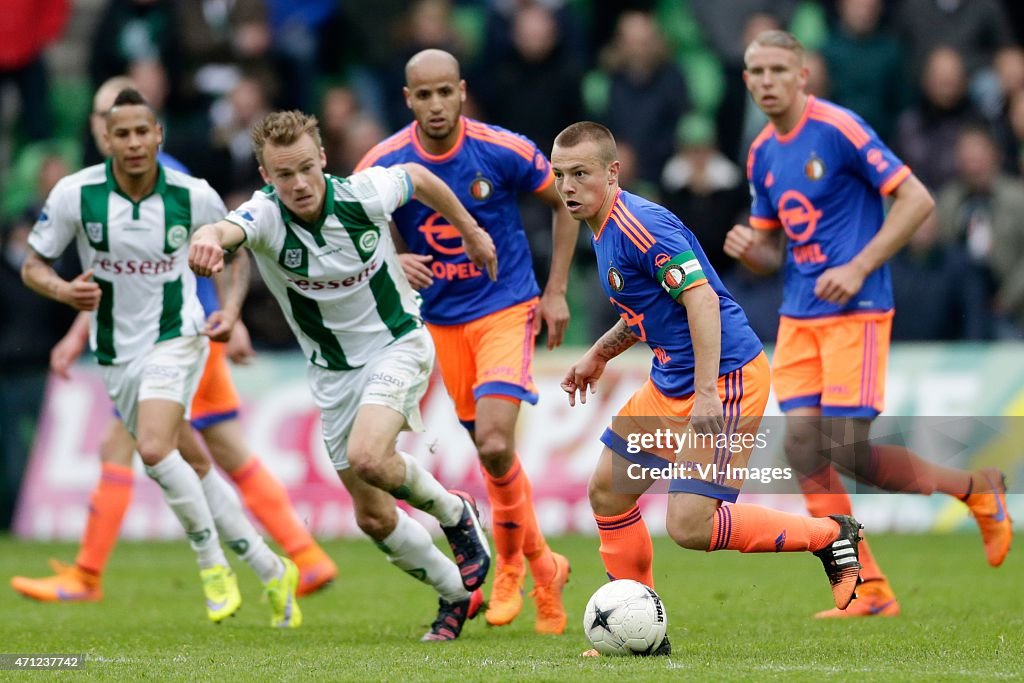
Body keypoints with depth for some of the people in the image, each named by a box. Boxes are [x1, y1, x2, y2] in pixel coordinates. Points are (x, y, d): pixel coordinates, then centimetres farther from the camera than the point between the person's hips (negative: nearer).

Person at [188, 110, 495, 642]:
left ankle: (455, 515, 0)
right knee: (374, 519, 6)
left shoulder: (363, 194, -20)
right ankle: (456, 594, 31)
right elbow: (224, 230, -48)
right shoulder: (265, 216, -23)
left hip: (398, 343, -3)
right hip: (334, 374, 3)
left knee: (367, 457, -29)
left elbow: (417, 177, 4)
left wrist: (470, 230, 16)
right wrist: (206, 239, -72)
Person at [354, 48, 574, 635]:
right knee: (493, 452, 10)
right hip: (442, 318, 3)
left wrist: (557, 291, -2)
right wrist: (393, 261, -18)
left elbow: (566, 202, 2)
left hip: (507, 308, -3)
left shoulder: (504, 151, -14)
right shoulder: (383, 165, -10)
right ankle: (543, 566, 30)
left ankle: (511, 567, 3)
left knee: (495, 444, -19)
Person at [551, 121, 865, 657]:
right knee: (607, 492, 11)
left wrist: (707, 392, -30)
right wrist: (598, 355, 26)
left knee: (689, 525, -16)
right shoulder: (604, 230, 12)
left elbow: (701, 298, -27)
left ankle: (831, 535, 1)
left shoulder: (639, 224, -20)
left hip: (726, 378, -10)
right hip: (668, 383, 10)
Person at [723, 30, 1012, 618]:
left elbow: (917, 200, -13)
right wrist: (747, 249, -3)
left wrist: (858, 269, -19)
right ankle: (869, 592, 2)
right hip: (799, 316, 7)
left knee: (849, 452, -12)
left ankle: (976, 488, 12)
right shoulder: (762, 155, 12)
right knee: (804, 449, -4)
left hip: (855, 311, -7)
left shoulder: (839, 129, -11)